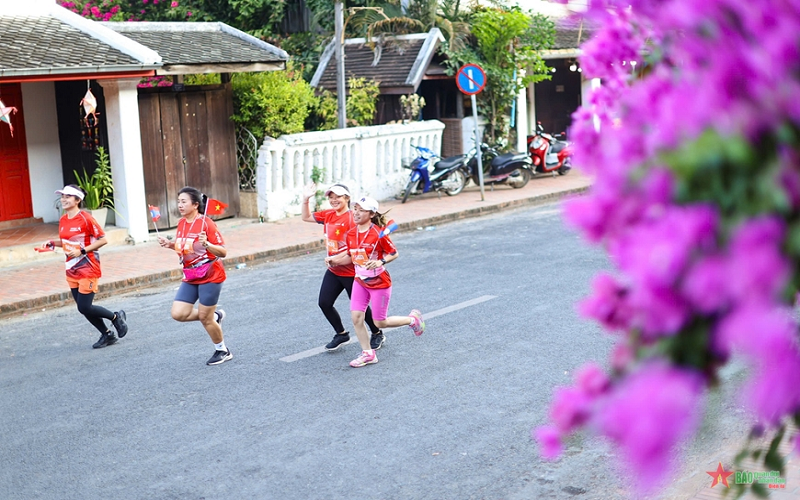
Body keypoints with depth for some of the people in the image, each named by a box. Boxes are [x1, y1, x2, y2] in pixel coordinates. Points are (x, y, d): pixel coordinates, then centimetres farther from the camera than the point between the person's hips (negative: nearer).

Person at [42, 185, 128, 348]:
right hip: (72, 270, 7)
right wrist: (52, 243, 2)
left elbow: (102, 240, -15)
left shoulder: (85, 218, -15)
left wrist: (82, 251, -21)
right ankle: (107, 335, 24)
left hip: (88, 268, -7)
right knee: (83, 307, 9)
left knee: (84, 307, -9)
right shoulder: (63, 220, 7)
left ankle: (116, 317, 14)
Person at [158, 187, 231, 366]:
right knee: (178, 314, -3)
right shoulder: (181, 223, 4)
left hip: (210, 276, -7)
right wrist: (170, 245, 1)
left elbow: (223, 252, -18)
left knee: (205, 318, 0)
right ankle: (215, 316, 21)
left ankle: (223, 351, 23)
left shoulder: (206, 223, -17)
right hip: (190, 277, 7)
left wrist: (206, 244, -35)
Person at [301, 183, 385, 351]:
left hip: (351, 272, -7)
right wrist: (305, 199, 2)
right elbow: (306, 217, 16)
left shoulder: (352, 219, -19)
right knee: (324, 303, 4)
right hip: (333, 271, 7)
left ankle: (377, 334, 29)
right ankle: (341, 334, 24)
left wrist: (336, 259, -25)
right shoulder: (328, 215, 4)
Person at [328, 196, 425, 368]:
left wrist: (381, 261, -27)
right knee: (356, 317, -5)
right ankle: (368, 353, 11)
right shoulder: (351, 234, -2)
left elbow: (394, 253, -10)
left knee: (380, 323, 2)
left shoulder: (378, 234, -20)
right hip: (360, 281, 6)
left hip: (380, 283, -6)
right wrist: (335, 260, -5)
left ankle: (412, 319, 28)